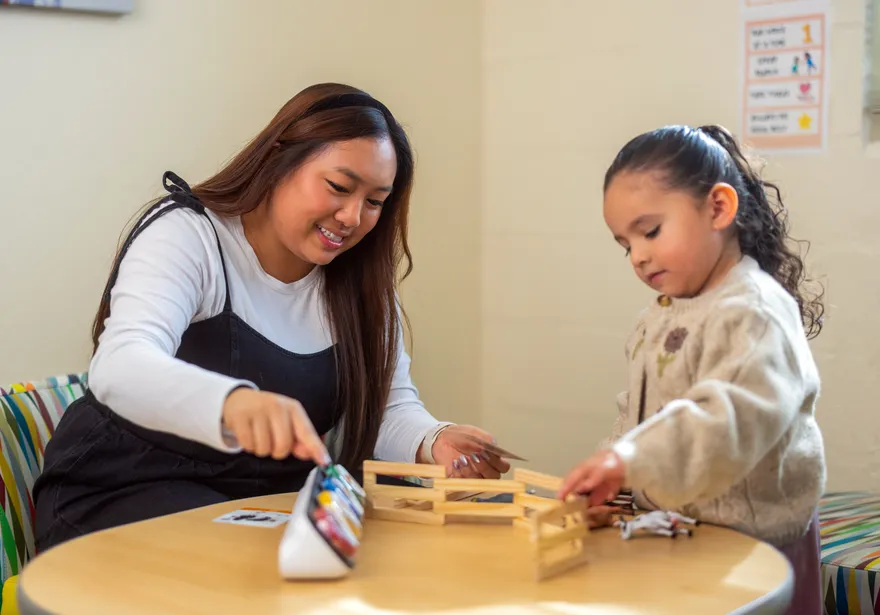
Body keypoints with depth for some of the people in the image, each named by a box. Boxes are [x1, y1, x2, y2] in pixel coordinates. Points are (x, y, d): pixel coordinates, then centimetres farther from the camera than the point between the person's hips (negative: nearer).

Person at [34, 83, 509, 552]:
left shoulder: (361, 284, 6)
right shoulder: (187, 235, -13)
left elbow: (390, 406, 6)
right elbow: (118, 367, -31)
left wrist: (434, 443, -20)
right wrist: (233, 401, -53)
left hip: (276, 499, 7)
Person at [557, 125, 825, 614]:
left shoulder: (754, 313, -19)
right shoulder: (662, 317, 12)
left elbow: (735, 418, -34)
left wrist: (632, 458, -42)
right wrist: (611, 473, 7)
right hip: (675, 534, 8)